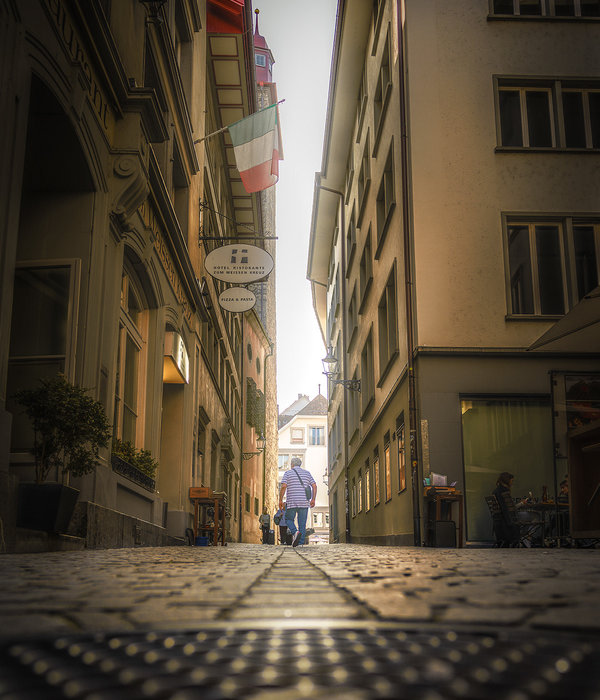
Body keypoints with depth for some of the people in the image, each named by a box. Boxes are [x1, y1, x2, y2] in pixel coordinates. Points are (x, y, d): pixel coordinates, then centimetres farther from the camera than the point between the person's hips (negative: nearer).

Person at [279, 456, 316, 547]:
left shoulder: (288, 473, 3)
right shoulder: (307, 473, 12)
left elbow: (283, 486, -9)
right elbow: (314, 486, 4)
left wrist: (280, 500, -5)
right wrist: (313, 499, 7)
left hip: (292, 502, -3)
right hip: (304, 503, 3)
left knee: (289, 519, 12)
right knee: (302, 524, 6)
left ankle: (295, 532, -15)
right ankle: (300, 543, 0)